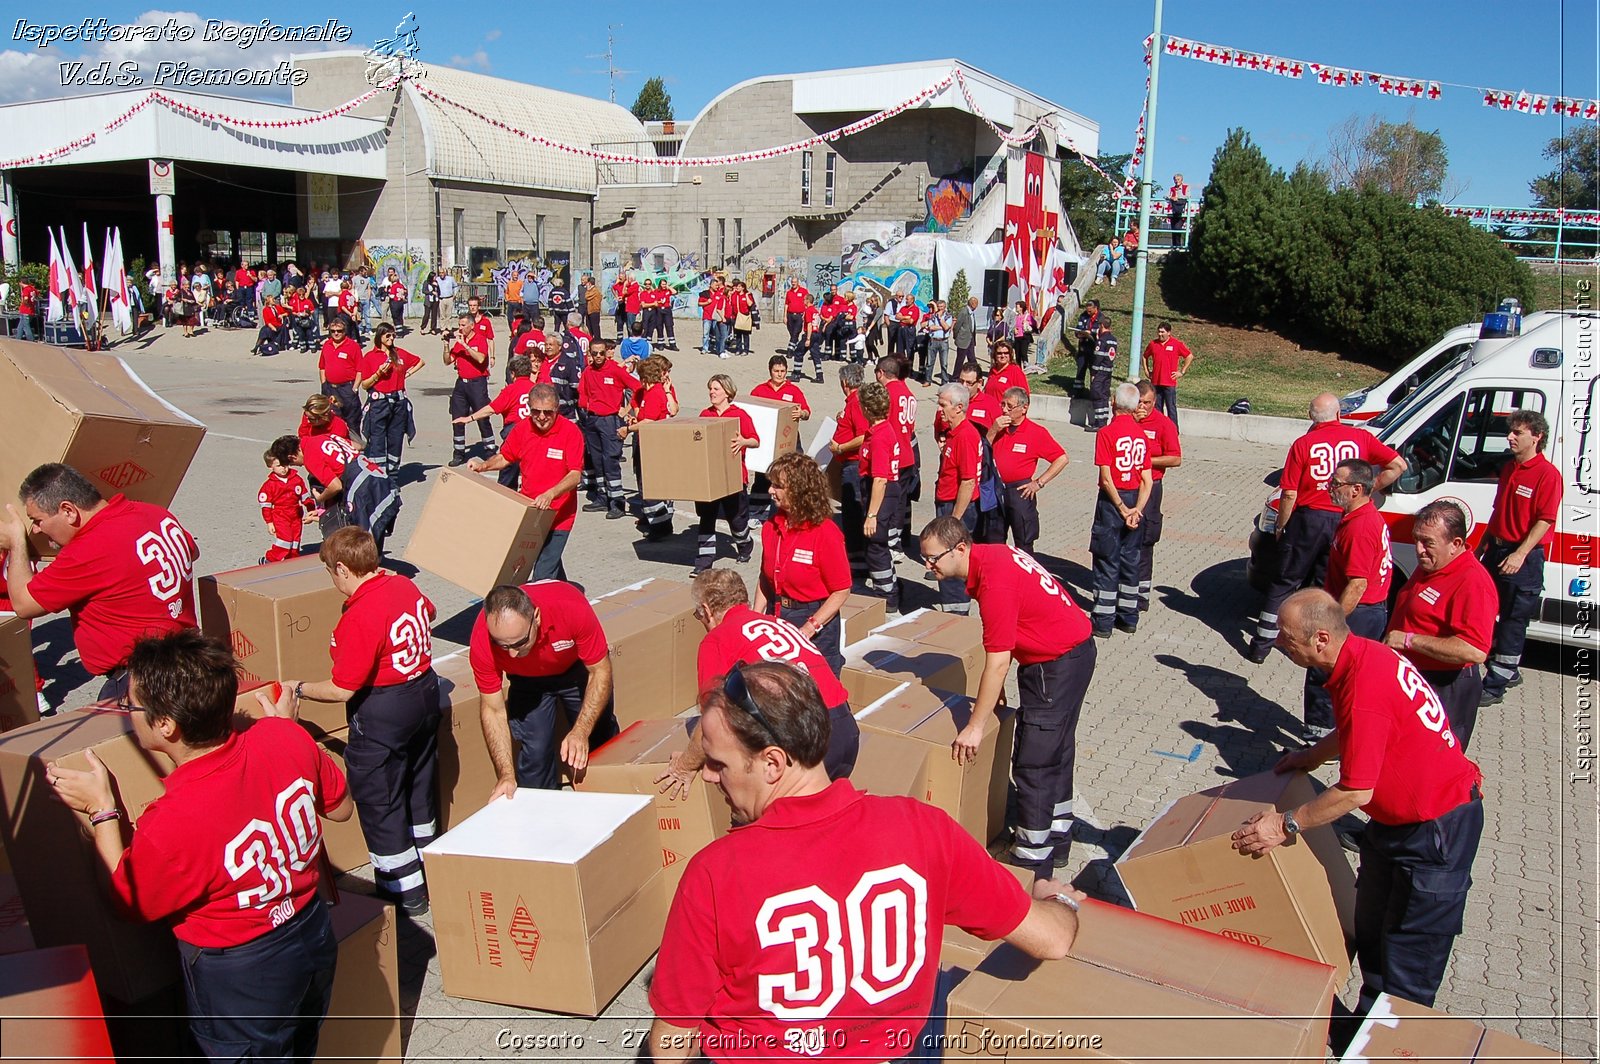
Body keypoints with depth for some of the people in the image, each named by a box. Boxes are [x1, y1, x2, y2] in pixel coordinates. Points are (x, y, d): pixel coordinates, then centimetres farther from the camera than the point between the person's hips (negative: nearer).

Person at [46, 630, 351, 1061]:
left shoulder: (171, 824, -33)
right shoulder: (286, 738, -20)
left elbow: (131, 902, -10)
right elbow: (340, 806, 0)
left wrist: (101, 810, -8)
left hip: (241, 982, -5)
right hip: (315, 938, 5)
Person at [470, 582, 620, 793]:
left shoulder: (572, 609, -42)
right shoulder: (482, 641, -36)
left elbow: (600, 671, -27)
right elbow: (493, 709, -23)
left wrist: (581, 732, -37)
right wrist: (506, 776, -29)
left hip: (578, 668, 0)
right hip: (527, 679, 0)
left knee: (600, 744, 11)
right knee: (534, 751, -10)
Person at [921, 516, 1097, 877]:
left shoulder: (994, 582, -28)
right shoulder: (991, 554, 1)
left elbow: (998, 661, -26)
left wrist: (975, 728, -21)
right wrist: (993, 686, 15)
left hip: (1056, 665, -10)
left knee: (1032, 765, -2)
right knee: (1057, 751, 21)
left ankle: (1032, 862, 8)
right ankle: (1056, 840, 37)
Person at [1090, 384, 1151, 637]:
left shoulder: (1106, 433, -13)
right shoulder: (1141, 434, 3)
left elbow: (1106, 478, -18)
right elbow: (1147, 480, -2)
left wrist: (1122, 509, -13)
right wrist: (1137, 509, -7)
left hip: (1112, 500, -5)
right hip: (1135, 498, 5)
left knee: (1107, 561, 1)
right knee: (1130, 559, 14)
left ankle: (1103, 622, 5)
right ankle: (1129, 617, 22)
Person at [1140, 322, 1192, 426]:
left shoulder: (1176, 344, -2)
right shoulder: (1153, 344, 8)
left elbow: (1190, 356, 2)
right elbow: (1145, 357, 24)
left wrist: (1182, 372, -1)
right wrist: (1146, 370, 14)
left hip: (1170, 383, -4)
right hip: (1155, 382, 4)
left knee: (1171, 408, -4)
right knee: (1157, 408, 8)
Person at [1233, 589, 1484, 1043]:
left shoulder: (1364, 689, -33)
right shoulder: (1361, 653, -3)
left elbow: (1355, 792, -27)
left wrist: (1285, 825, -19)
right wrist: (1311, 757, 16)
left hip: (1437, 826, -10)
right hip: (1401, 815, 10)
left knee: (1408, 952, 4)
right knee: (1372, 929, 20)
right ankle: (1369, 1021, 36)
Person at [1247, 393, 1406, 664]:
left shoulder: (1303, 444, -5)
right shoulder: (1361, 438, 1)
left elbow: (1289, 494, -7)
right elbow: (1398, 465, 0)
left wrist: (1280, 527, 5)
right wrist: (1370, 489, 8)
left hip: (1308, 519, -1)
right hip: (1344, 521, 2)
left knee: (1284, 583, 9)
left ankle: (1261, 645, 11)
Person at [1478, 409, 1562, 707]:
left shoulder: (1547, 473, -13)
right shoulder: (1508, 469, 13)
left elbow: (1545, 520, -17)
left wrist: (1520, 554, -23)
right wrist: (1483, 544, 21)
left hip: (1524, 557, -9)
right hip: (1497, 549, 9)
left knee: (1513, 621, -1)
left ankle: (1494, 687, 3)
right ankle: (1510, 672, 31)